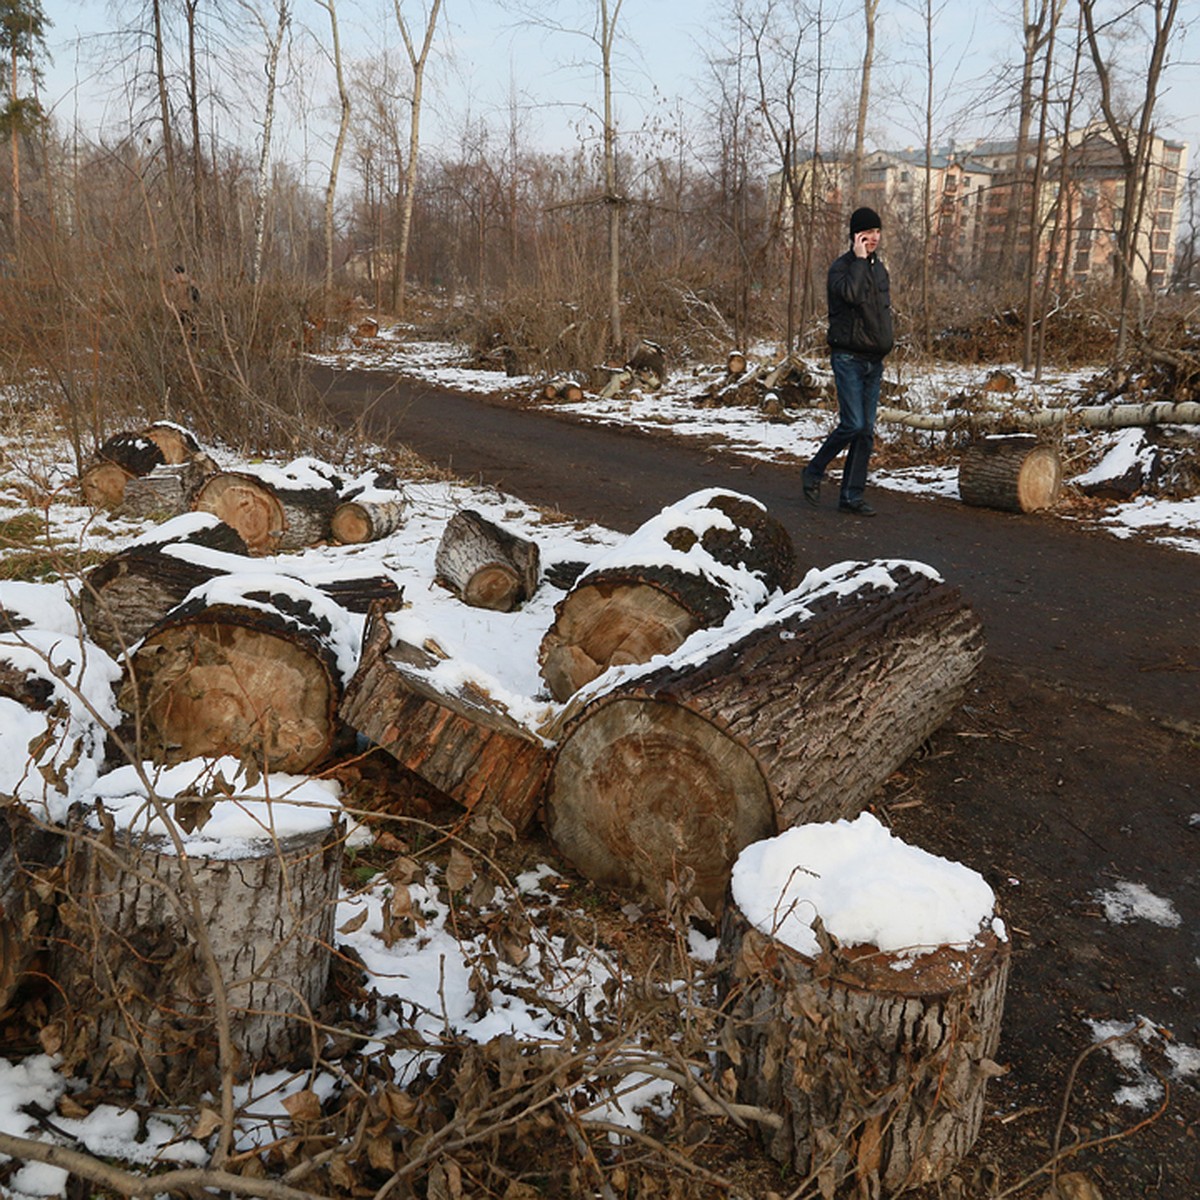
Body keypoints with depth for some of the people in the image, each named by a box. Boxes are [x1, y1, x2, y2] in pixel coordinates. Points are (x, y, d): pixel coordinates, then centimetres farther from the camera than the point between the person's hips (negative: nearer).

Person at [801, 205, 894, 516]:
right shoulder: (842, 266, -7)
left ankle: (851, 496, 8)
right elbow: (850, 293, -29)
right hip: (848, 358, -7)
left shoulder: (879, 268, 16)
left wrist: (884, 345, 19)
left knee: (867, 431, 3)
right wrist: (859, 259, -19)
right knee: (852, 424, -14)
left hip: (874, 360, 7)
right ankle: (813, 472, 8)